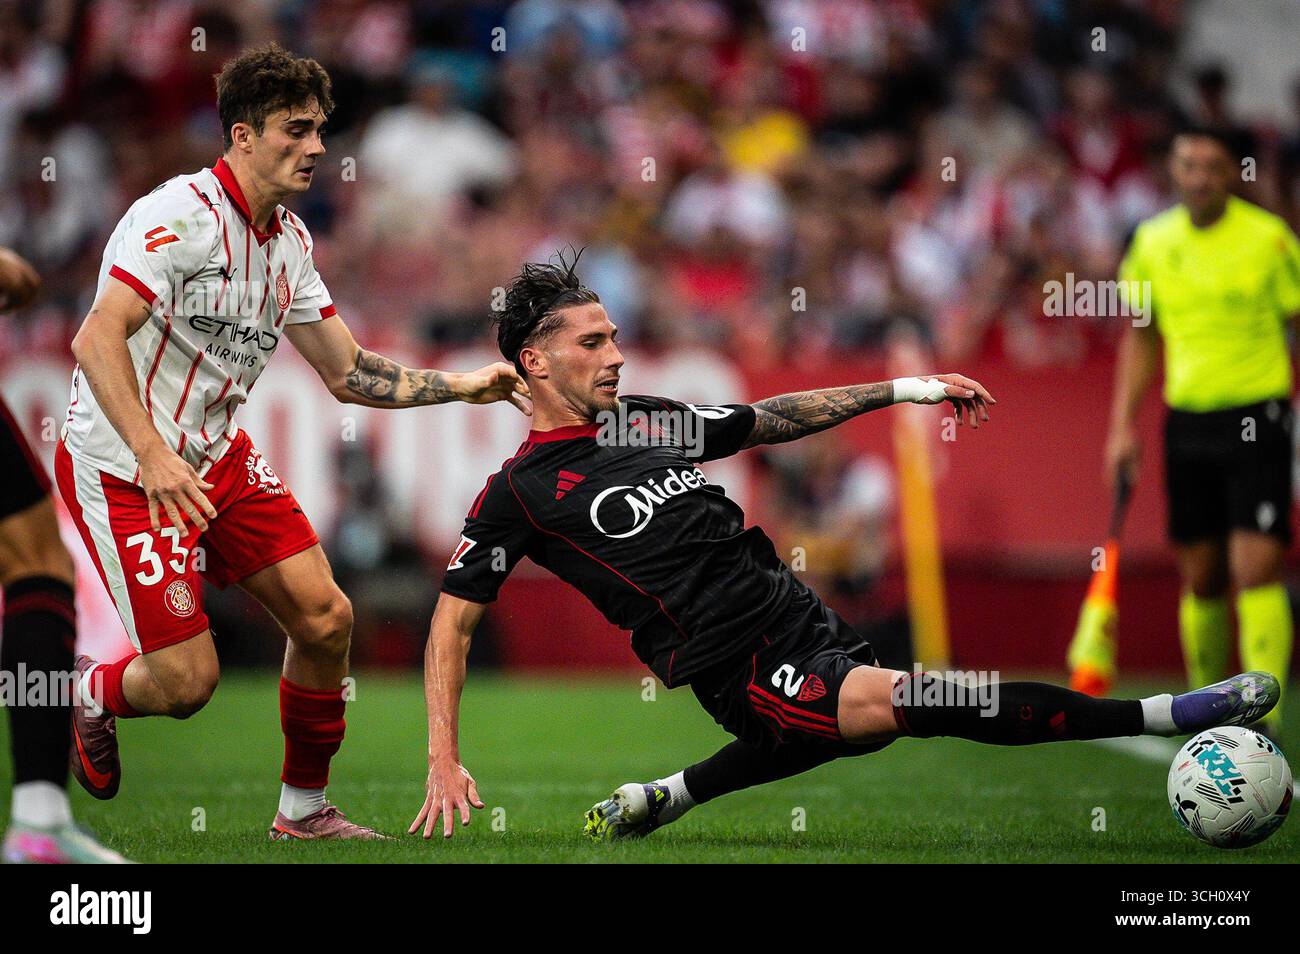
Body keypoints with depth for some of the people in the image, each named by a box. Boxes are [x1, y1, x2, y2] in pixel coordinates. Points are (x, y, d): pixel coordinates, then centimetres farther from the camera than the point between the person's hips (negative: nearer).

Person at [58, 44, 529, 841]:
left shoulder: (290, 240, 7)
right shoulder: (180, 214, -20)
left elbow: (349, 372, 13)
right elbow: (97, 339, -29)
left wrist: (462, 385, 2)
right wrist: (152, 456, -39)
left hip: (219, 455, 8)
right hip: (124, 467, -8)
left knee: (324, 617, -1)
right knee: (185, 680, -12)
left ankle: (304, 808, 16)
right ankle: (94, 696, 24)